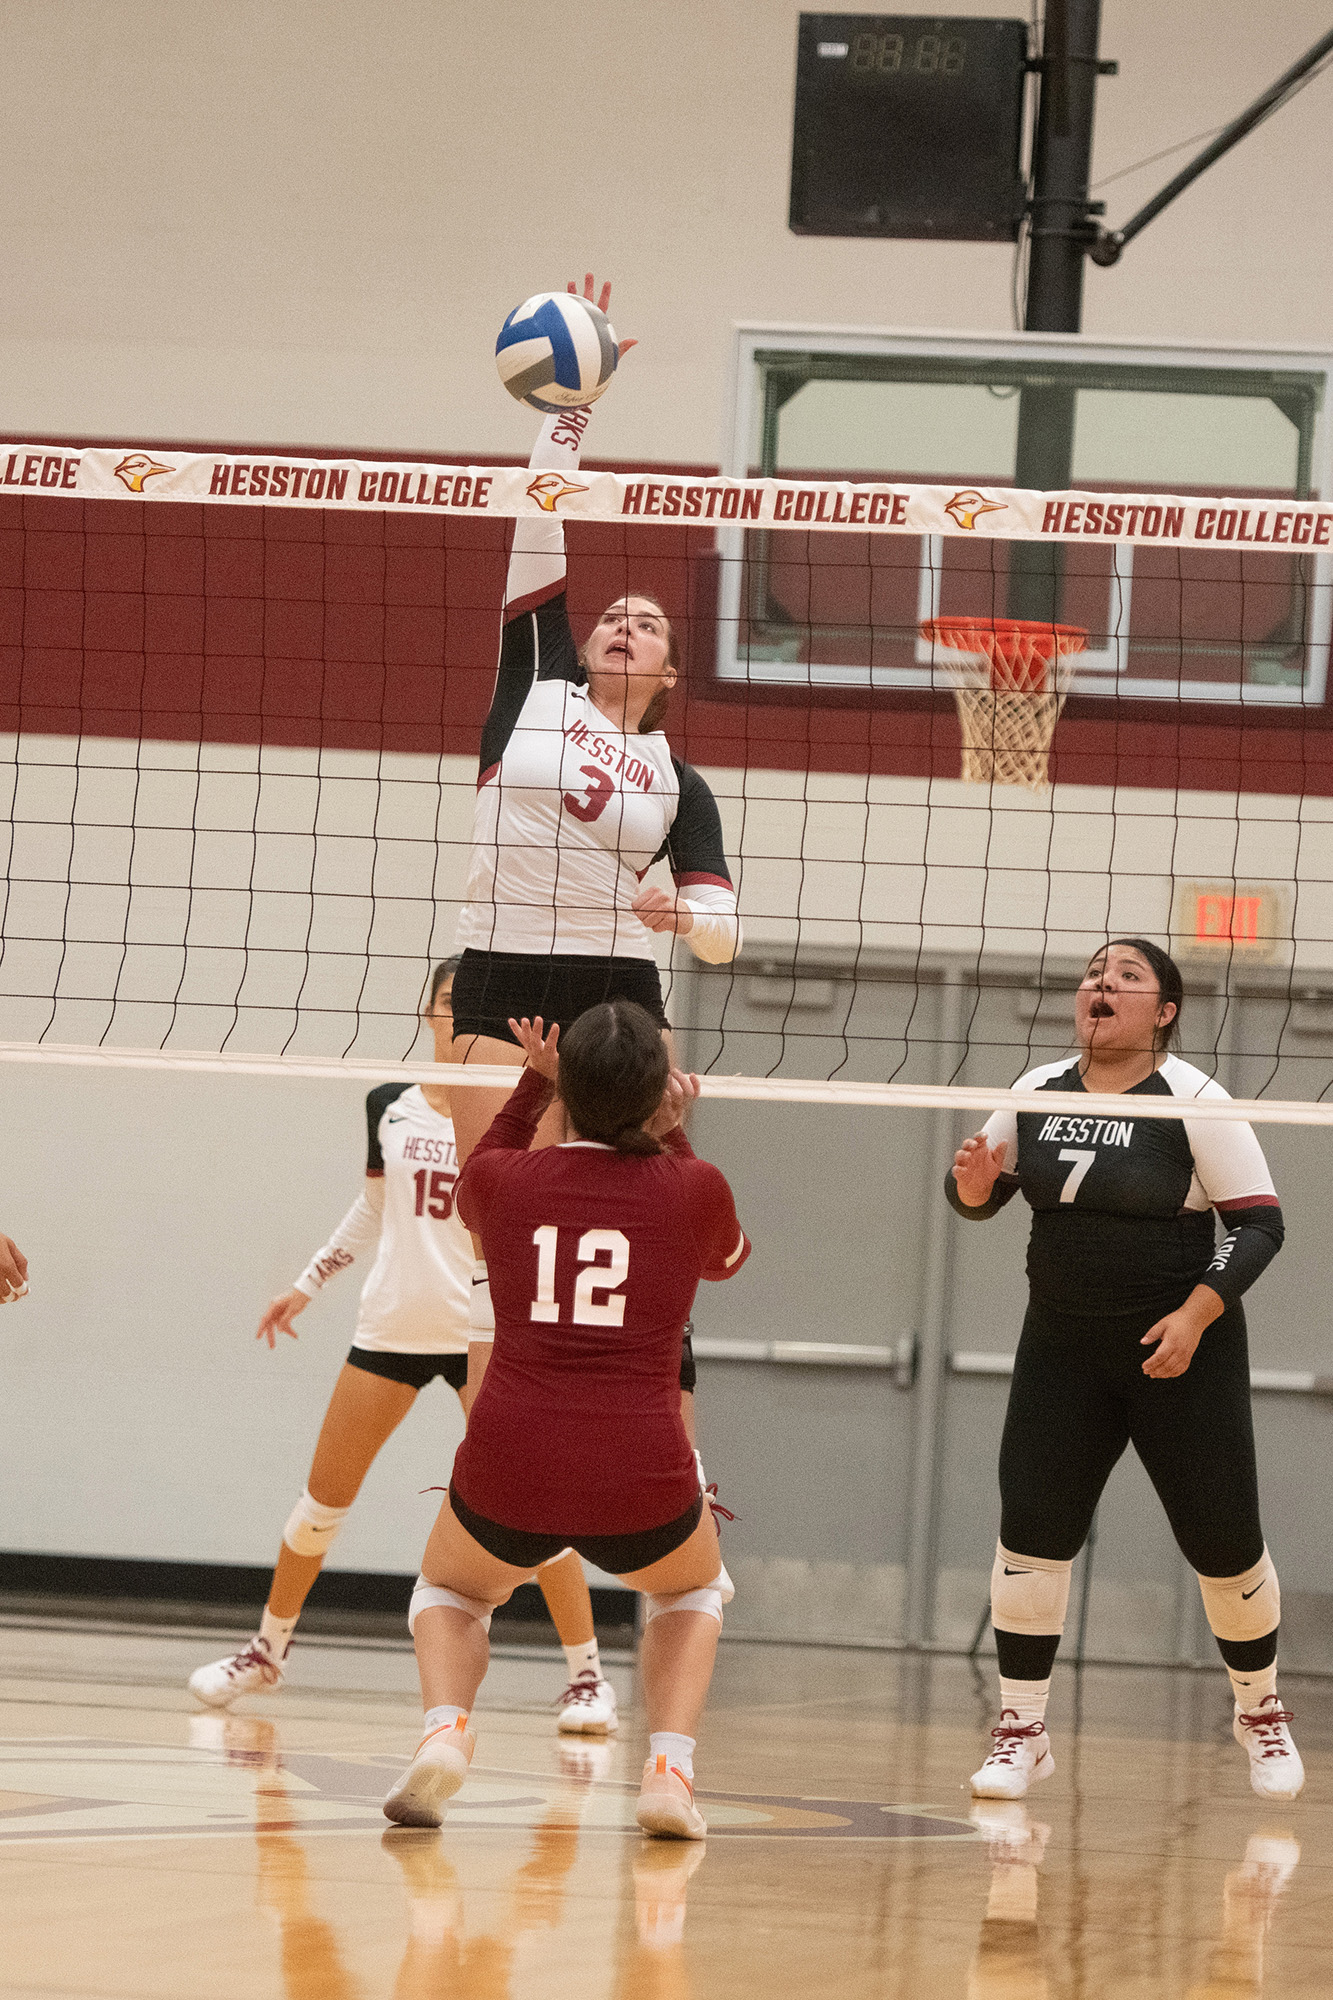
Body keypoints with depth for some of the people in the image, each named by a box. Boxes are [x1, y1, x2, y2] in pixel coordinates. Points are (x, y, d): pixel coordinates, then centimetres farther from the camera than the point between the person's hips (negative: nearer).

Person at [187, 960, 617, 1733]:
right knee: (326, 1494, 6)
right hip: (392, 1326, 3)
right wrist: (306, 1285, 20)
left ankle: (588, 1676, -5)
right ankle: (267, 1649, 23)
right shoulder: (390, 1108, 7)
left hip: (484, 1332, -3)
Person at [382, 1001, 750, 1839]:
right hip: (641, 1480, 0)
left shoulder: (503, 1181, 5)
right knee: (695, 1587, 34)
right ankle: (670, 1766, 10)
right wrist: (672, 1137, 30)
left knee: (452, 1589, 32)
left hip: (508, 1476, 0)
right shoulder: (693, 1190, 2)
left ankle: (445, 1731, 2)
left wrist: (533, 1086, 30)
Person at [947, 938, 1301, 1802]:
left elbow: (1260, 1222, -10)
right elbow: (984, 1196, 14)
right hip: (1063, 1347, 4)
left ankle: (1262, 1710, 23)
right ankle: (1023, 1731, 1)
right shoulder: (1037, 1093, 3)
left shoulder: (1193, 1101, -10)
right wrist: (973, 1181, -10)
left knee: (1223, 1539, 1)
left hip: (1181, 1350, -4)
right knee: (1031, 1529, -7)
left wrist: (1195, 1316, -21)